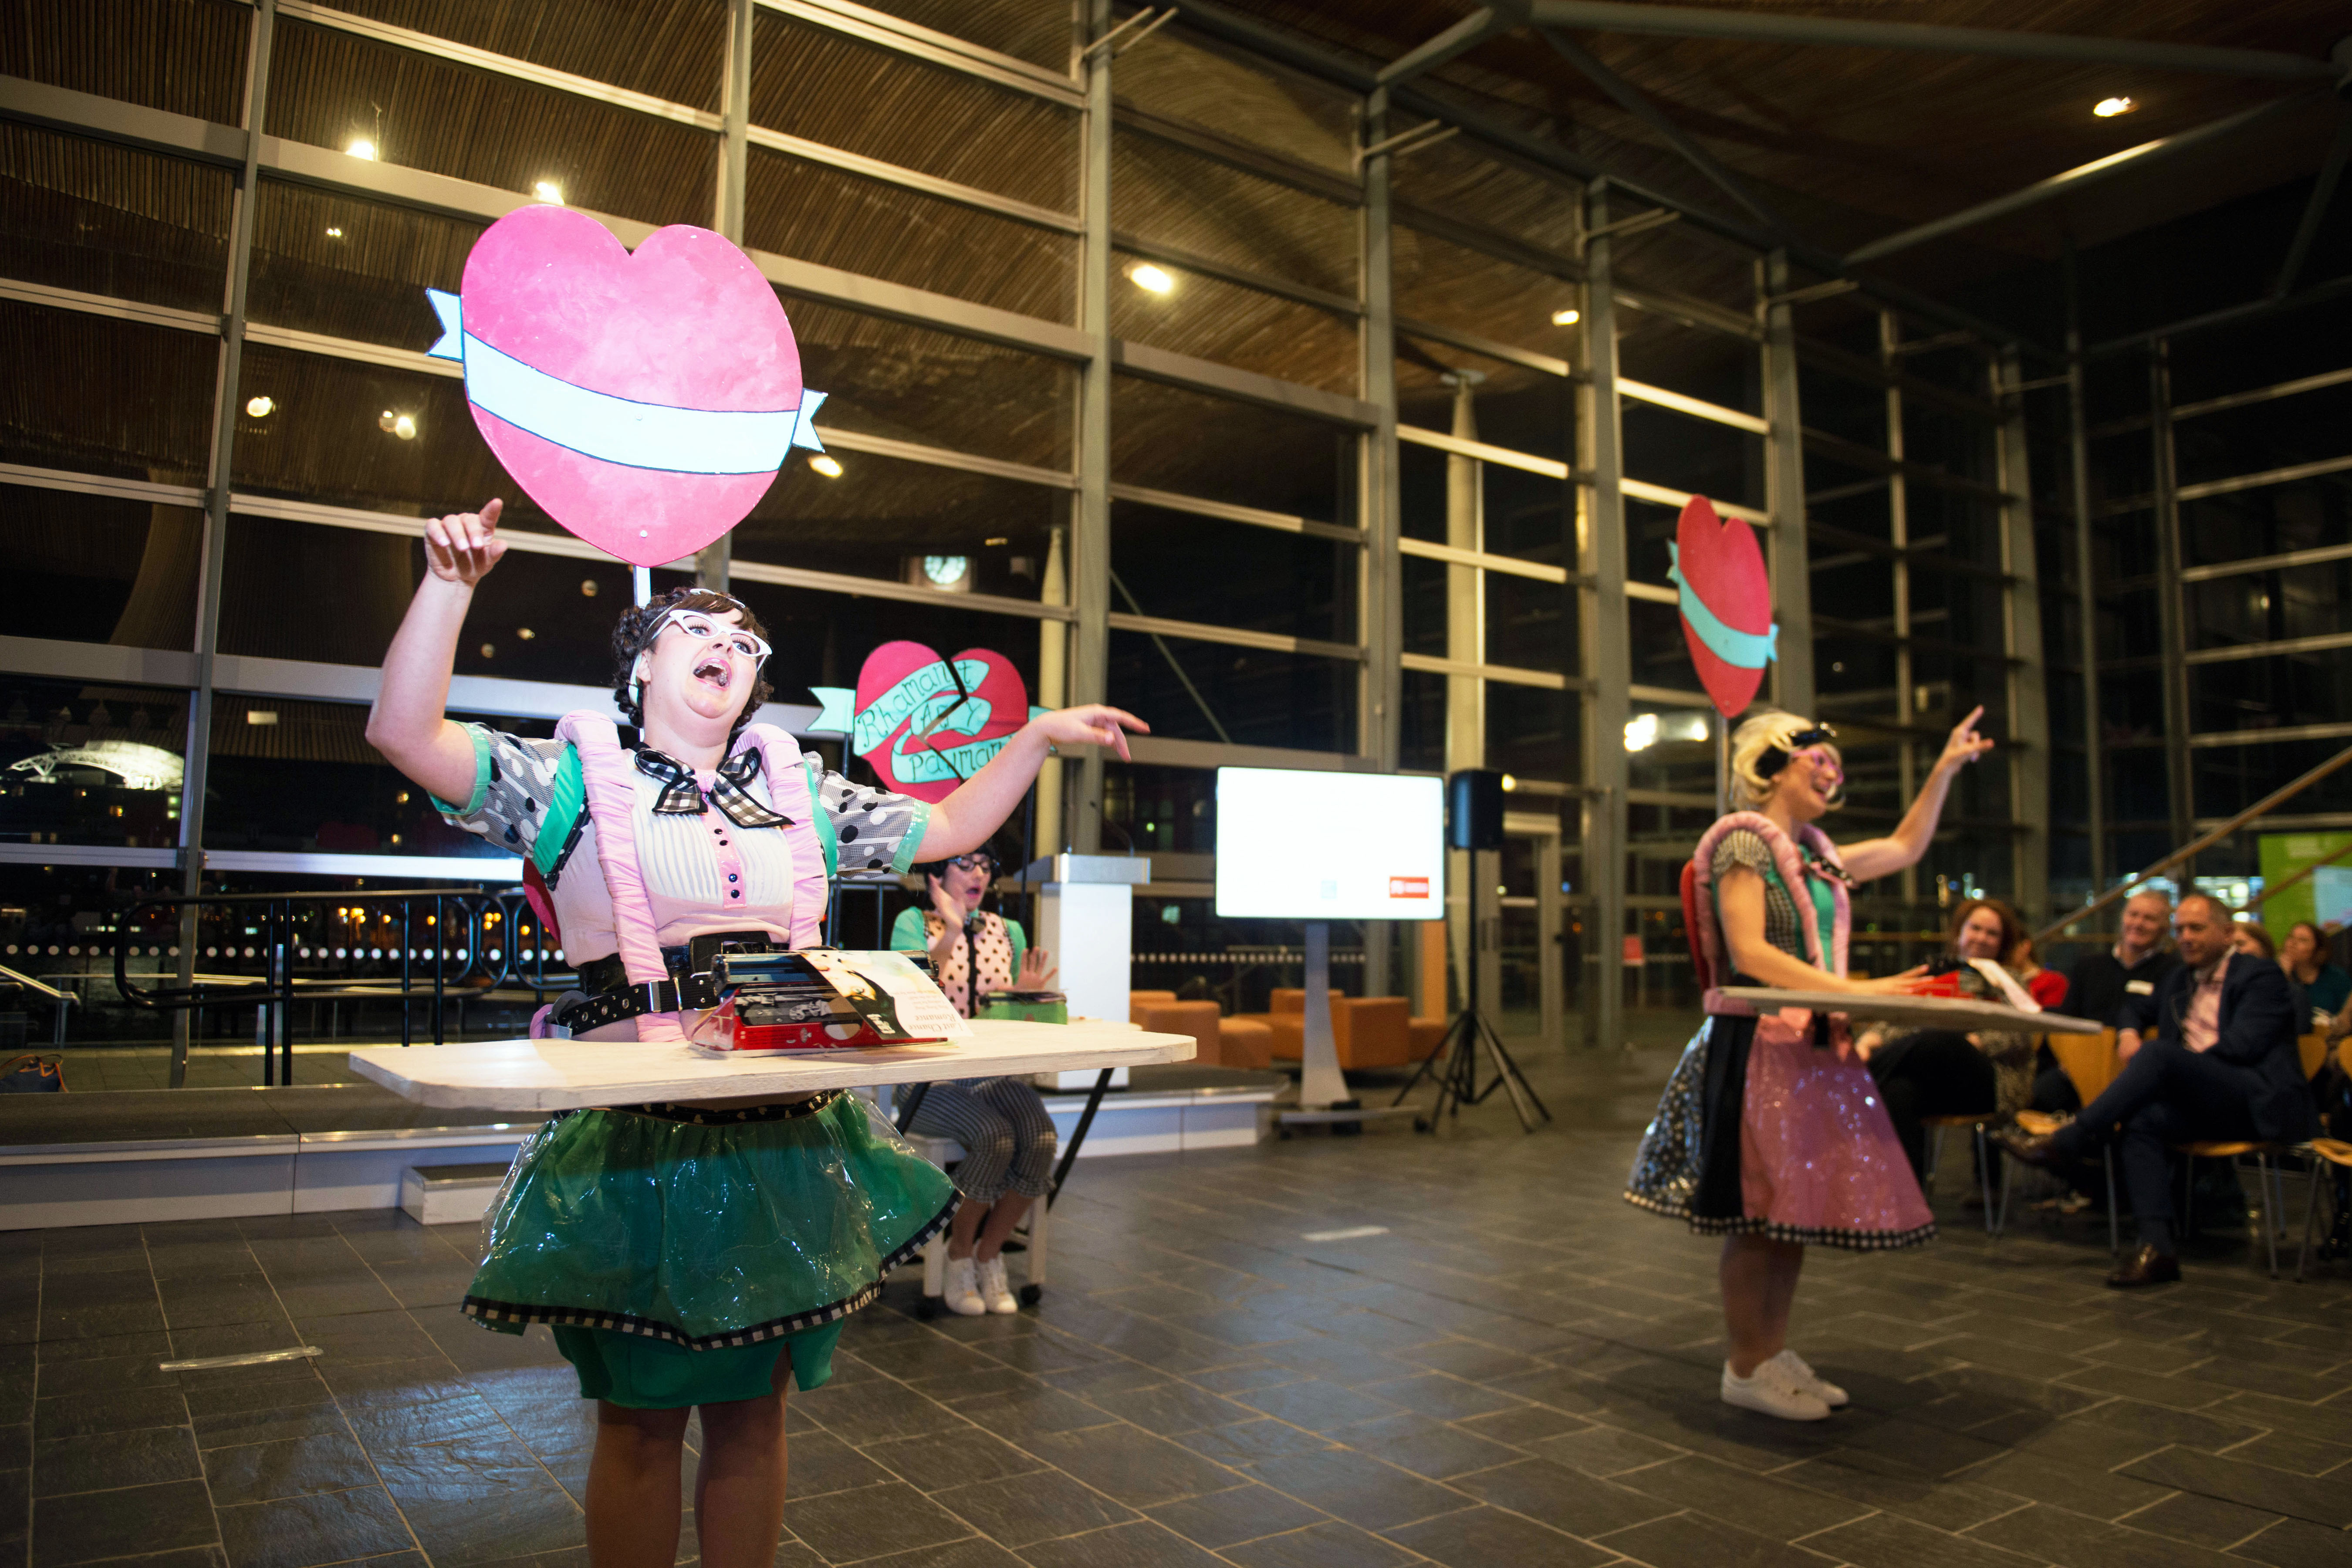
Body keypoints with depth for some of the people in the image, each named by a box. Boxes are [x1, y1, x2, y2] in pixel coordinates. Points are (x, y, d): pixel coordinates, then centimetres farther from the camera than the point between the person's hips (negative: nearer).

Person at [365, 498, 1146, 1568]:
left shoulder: (800, 789, 14)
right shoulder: (576, 777, 3)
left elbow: (949, 828, 20)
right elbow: (404, 733, -8)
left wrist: (1036, 737, 13)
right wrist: (449, 585, -17)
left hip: (785, 1138, 4)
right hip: (638, 1135, -3)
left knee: (752, 1408, 14)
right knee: (640, 1417, 8)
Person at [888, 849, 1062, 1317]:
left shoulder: (1008, 931, 15)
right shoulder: (913, 923, 2)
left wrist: (1027, 995, -4)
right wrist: (951, 931, -20)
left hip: (994, 1077, 4)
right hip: (932, 1081, -4)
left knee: (1041, 1139, -25)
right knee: (996, 1138, -31)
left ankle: (989, 1255, -2)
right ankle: (959, 1256, -4)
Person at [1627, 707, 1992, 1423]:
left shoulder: (1816, 855, 17)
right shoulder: (1744, 841, -9)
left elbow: (1904, 848, 31)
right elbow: (1749, 953, -19)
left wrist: (1944, 768, 27)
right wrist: (1854, 991, -23)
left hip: (1814, 1048, 9)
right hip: (1758, 1046, -9)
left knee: (1799, 1206, 11)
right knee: (1759, 1211, -3)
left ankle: (1774, 1352, 22)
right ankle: (1746, 1367, 8)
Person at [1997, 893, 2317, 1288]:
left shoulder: (2261, 977, 3)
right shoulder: (2180, 980, 24)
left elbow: (2242, 1046, -11)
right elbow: (2141, 1013, 39)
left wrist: (2150, 1056, -11)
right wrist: (2129, 1034, 12)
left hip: (2262, 1102, -6)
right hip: (2204, 1104, 6)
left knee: (2159, 1053, -32)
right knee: (2140, 1121, -29)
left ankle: (2064, 1144, -34)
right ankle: (2156, 1247, -36)